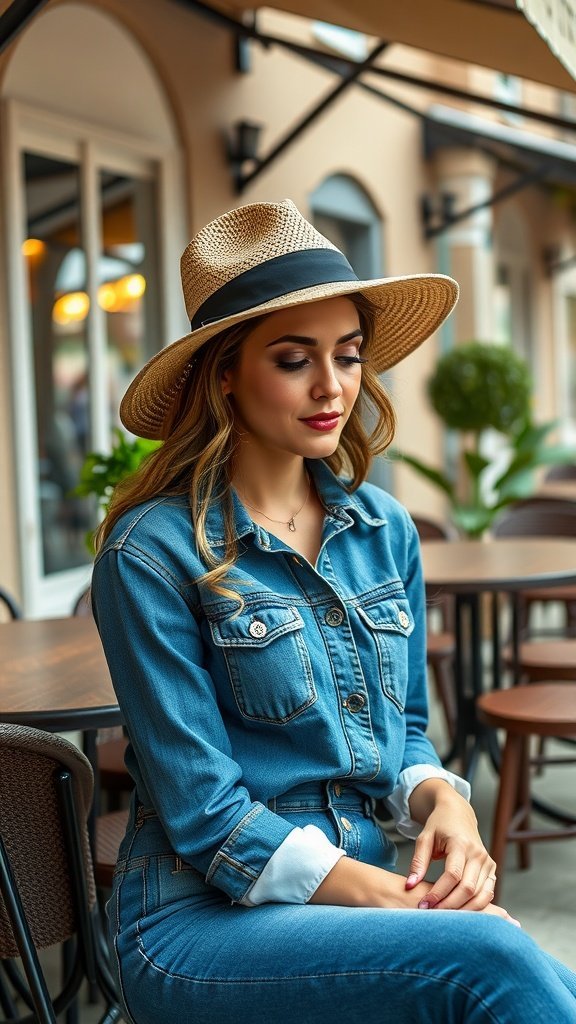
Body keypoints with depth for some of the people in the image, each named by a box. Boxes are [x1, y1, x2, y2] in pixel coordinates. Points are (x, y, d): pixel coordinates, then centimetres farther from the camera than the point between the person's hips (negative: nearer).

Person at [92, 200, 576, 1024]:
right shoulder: (153, 552, -11)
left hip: (369, 888, 5)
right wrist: (404, 903, -18)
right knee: (489, 958, -29)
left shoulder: (386, 531, 6)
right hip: (202, 920, -5)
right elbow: (205, 814, -12)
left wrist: (443, 799, -7)